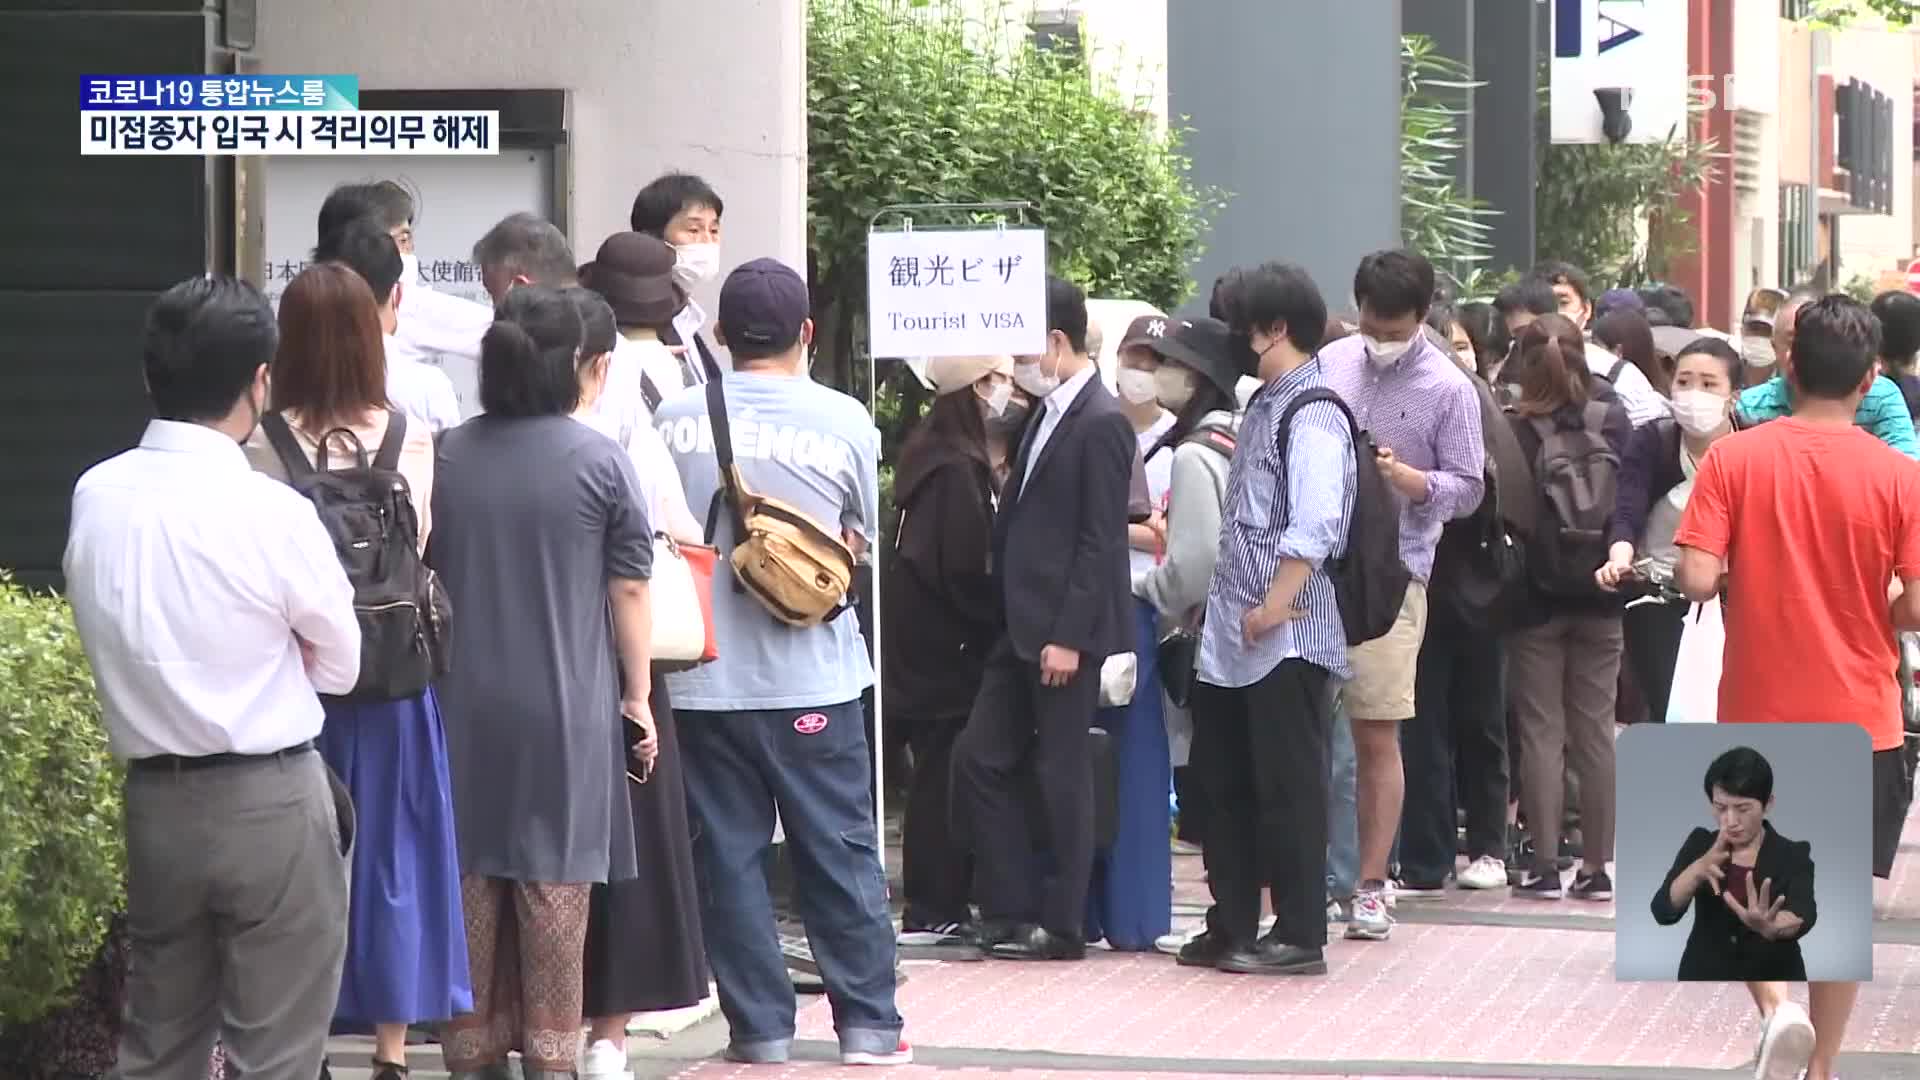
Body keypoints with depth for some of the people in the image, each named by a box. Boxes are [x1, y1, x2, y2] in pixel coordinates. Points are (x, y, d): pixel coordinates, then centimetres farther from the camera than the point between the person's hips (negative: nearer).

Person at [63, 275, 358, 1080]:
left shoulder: (95, 495, -1)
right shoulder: (270, 510, -15)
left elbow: (118, 638, 8)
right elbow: (340, 666, -3)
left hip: (155, 798, 5)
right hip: (269, 802, -5)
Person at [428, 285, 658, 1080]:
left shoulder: (446, 457, 1)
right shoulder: (599, 462, -9)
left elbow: (425, 575, 10)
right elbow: (628, 588, -6)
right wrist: (637, 694, 2)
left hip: (465, 701, 3)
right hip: (566, 704, -3)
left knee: (471, 875, 11)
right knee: (554, 881, 4)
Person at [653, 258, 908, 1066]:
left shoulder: (675, 419, -3)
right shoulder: (842, 420, -5)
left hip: (705, 679, 1)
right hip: (811, 675, -1)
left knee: (727, 855, 8)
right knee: (840, 852, 8)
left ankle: (760, 1025, 9)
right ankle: (868, 1023, 12)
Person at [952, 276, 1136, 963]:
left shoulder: (1100, 423, -14)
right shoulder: (1046, 414, 14)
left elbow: (1100, 539, -17)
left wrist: (1069, 637, -19)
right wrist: (1008, 618, 11)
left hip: (1066, 633, -9)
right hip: (1021, 628, 9)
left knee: (1062, 774, -1)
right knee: (979, 759, 8)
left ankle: (1061, 925, 8)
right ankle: (1009, 911, 15)